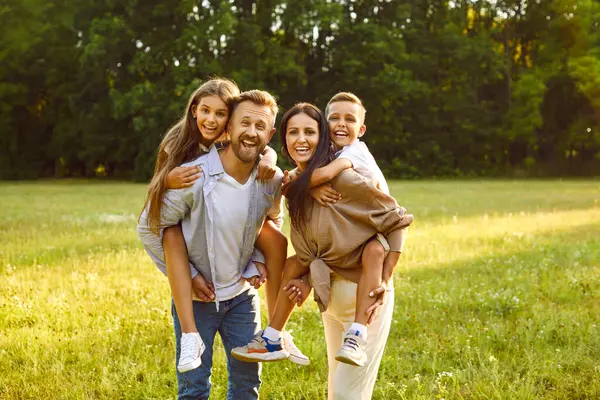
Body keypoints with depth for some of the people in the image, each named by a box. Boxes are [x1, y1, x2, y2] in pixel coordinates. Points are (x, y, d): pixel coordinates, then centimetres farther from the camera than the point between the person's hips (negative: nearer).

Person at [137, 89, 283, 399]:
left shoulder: (272, 180, -10)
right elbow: (148, 228, -13)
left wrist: (257, 263, 0)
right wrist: (186, 275, -12)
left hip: (242, 295, 4)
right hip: (196, 297, -4)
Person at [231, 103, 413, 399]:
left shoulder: (343, 179, -20)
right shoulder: (296, 189, 4)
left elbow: (397, 221, -14)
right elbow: (309, 254, 10)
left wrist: (385, 282, -18)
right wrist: (307, 282, -10)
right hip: (330, 294, 8)